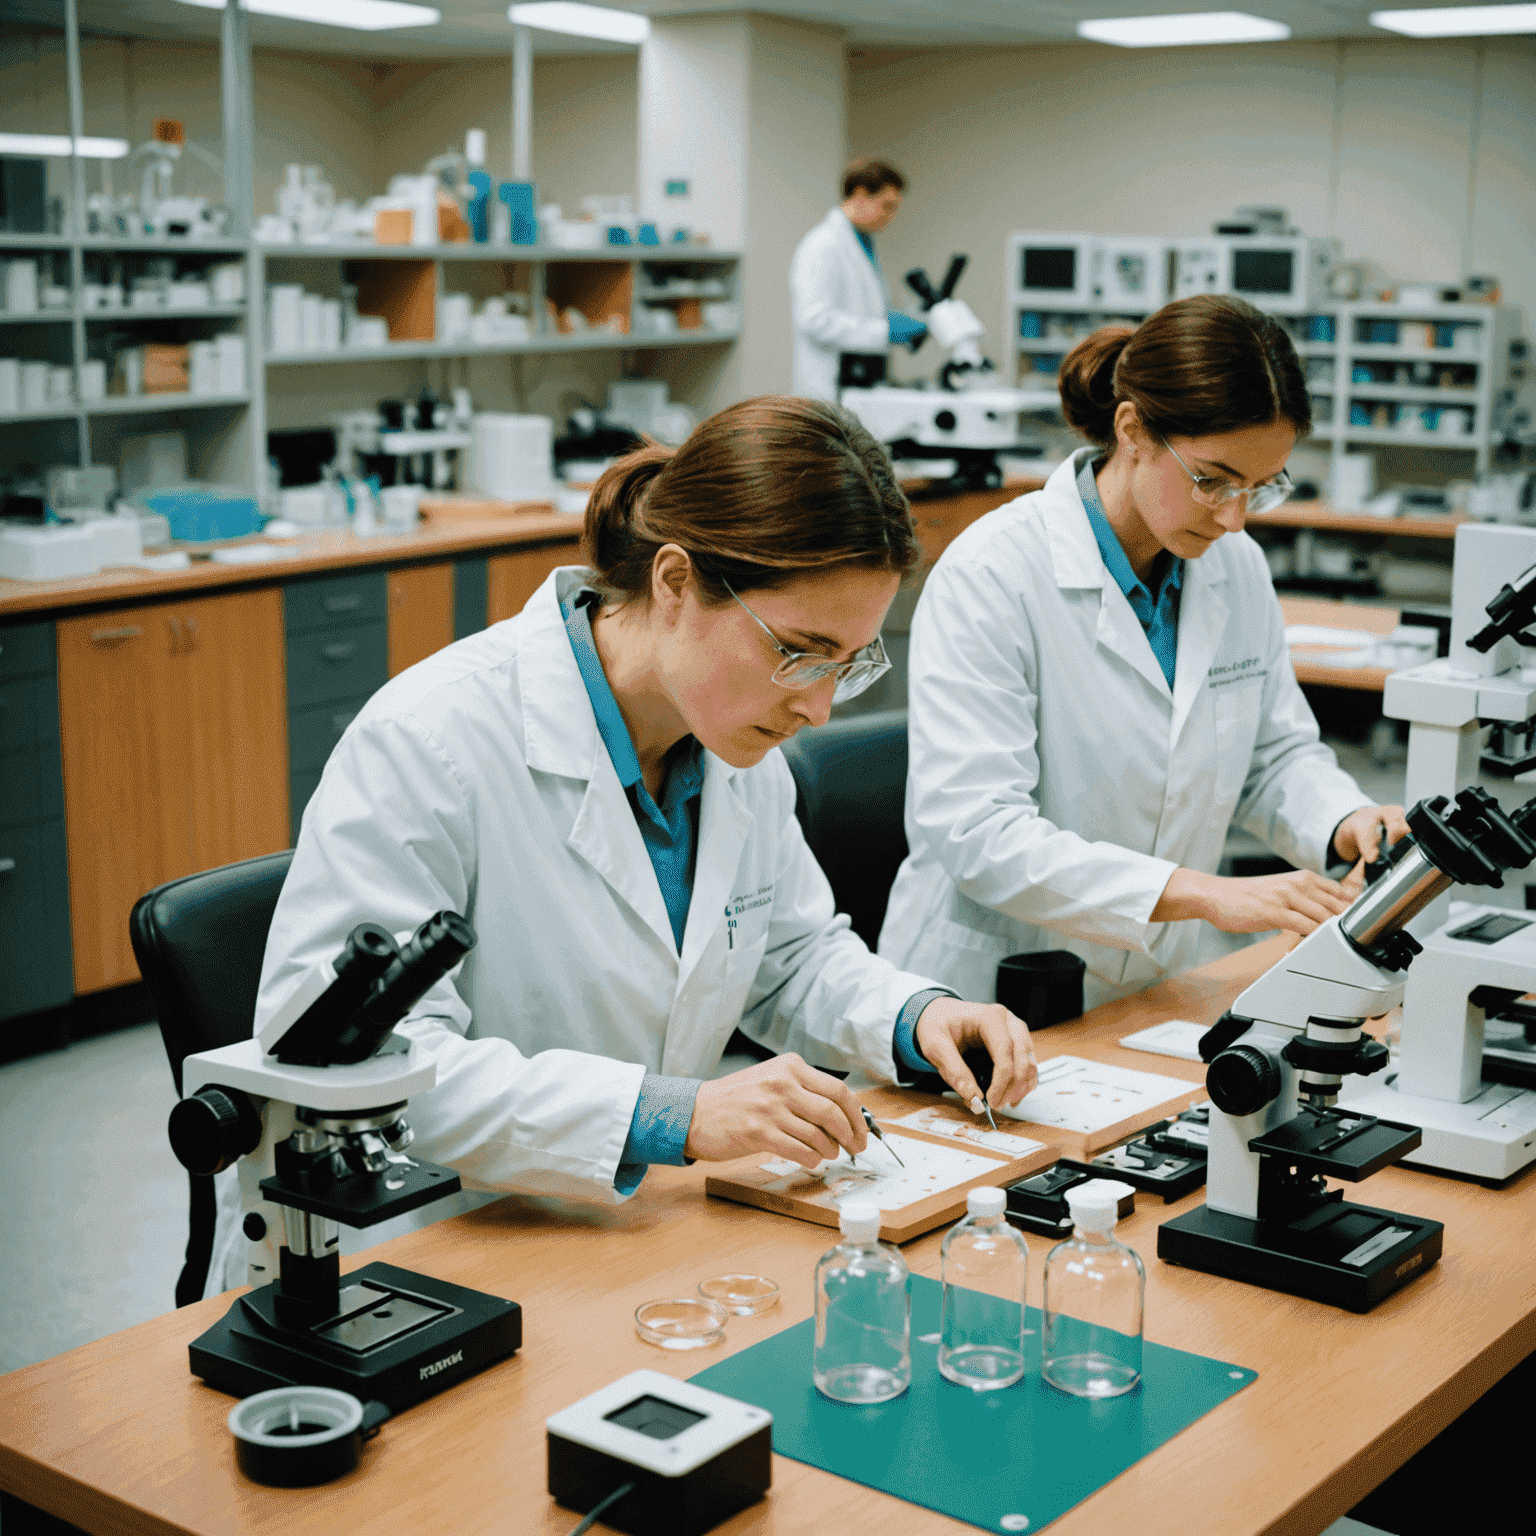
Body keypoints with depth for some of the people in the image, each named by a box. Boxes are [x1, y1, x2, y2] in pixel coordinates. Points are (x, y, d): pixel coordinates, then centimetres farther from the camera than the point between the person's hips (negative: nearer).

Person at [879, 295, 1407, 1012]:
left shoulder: (1239, 568, 6)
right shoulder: (991, 574, -16)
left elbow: (1278, 753, 18)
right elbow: (973, 831, -24)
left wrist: (1344, 823, -5)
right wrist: (1206, 894, -31)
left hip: (1169, 994, 7)